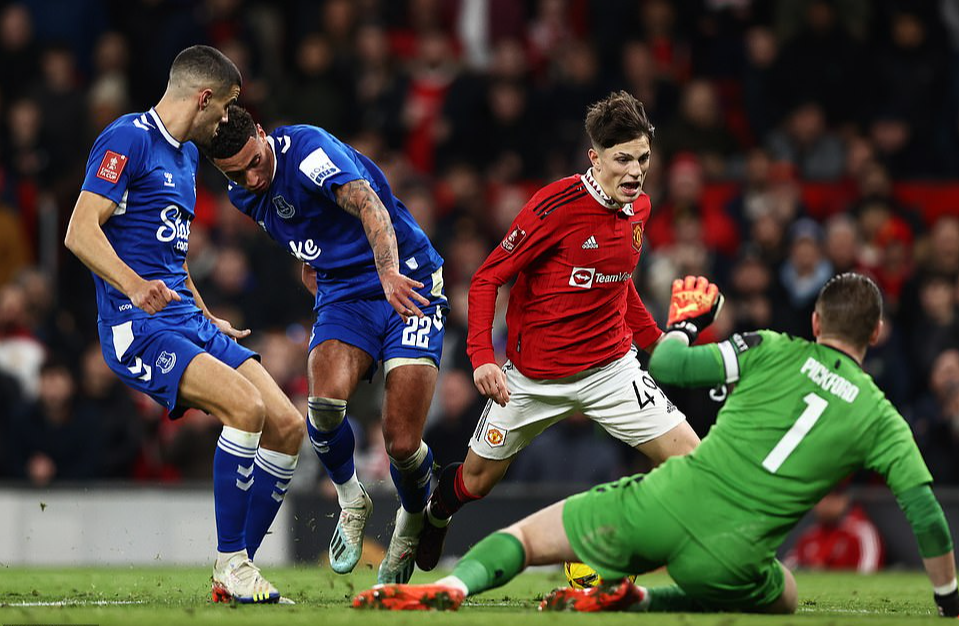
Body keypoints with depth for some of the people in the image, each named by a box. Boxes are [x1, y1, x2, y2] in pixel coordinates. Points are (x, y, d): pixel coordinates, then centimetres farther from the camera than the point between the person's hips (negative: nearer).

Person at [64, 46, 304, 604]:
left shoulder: (187, 155, 21)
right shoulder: (128, 138, -8)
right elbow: (81, 231, -17)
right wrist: (134, 286, -31)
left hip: (189, 322, 9)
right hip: (138, 328, -9)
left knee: (289, 426, -3)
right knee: (246, 406, -28)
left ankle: (235, 574, 4)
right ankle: (230, 562, -16)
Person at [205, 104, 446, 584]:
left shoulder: (308, 149, -22)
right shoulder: (245, 195, 4)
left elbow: (368, 205, -39)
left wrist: (389, 273, -54)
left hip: (408, 286, -5)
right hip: (341, 296, 5)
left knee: (403, 445, -14)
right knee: (325, 399, -27)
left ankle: (412, 525, 20)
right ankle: (351, 501, 2)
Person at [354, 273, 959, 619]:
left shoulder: (771, 351, 6)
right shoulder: (881, 419, 6)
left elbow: (664, 366, 1)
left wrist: (685, 322, 23)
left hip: (660, 508, 1)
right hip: (728, 559, -1)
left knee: (525, 534, 17)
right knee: (784, 597, 32)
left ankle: (456, 584, -17)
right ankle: (635, 599, 9)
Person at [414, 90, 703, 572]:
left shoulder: (638, 208, 0)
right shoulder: (556, 205, -20)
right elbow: (486, 279, -15)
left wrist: (655, 343, 15)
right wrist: (481, 357, -26)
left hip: (610, 366, 4)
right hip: (531, 377, -4)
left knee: (690, 458, -13)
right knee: (476, 481, 11)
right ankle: (431, 514, 47)